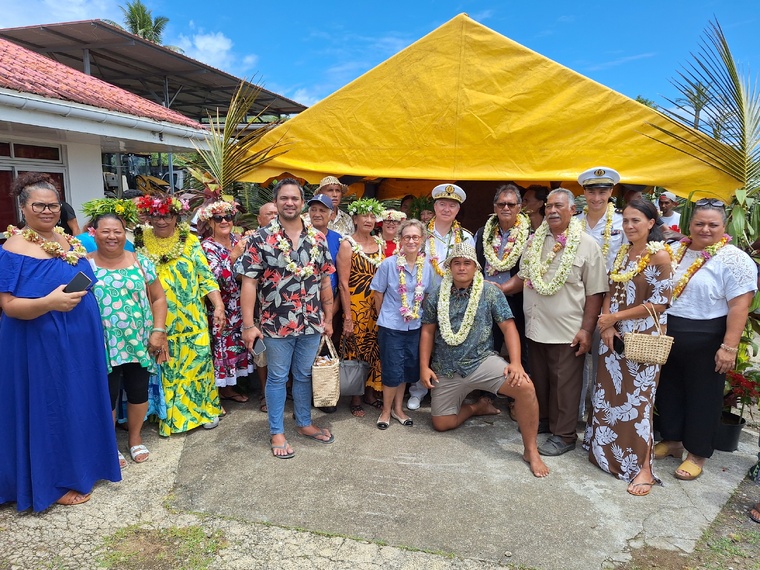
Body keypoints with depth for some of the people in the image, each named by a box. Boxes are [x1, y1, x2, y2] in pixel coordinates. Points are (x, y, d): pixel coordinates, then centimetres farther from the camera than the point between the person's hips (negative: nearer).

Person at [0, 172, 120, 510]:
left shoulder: (70, 243, 8)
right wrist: (49, 303, -32)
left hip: (79, 342, 7)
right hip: (40, 347, -6)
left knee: (81, 403, 17)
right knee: (49, 408, 5)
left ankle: (84, 463, 35)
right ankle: (57, 480, 22)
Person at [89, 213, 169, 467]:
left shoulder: (141, 263, 3)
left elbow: (158, 298, 5)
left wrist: (158, 330, -5)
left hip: (139, 343, 2)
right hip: (104, 346, -2)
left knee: (138, 392, 11)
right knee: (107, 395, 6)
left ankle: (135, 438, 32)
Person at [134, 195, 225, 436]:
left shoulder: (190, 241, 1)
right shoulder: (140, 241, 4)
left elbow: (206, 276, -2)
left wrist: (218, 305, -11)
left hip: (191, 319, -1)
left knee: (196, 361, 4)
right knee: (164, 367, 8)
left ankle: (205, 410, 20)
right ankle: (166, 416, 22)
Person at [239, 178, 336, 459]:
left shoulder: (317, 238, 4)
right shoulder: (261, 238, -7)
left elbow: (325, 281, 9)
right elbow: (249, 282, -10)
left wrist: (328, 318, 8)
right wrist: (248, 324, -14)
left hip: (312, 323, 4)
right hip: (276, 324, -3)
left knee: (305, 375, 18)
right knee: (277, 378, 10)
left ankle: (304, 423, 35)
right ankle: (277, 432, 24)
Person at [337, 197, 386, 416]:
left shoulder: (380, 243, 10)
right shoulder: (347, 244, -7)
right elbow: (343, 283, -11)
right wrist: (347, 317, -15)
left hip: (377, 306, 5)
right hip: (356, 306, -5)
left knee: (376, 351, 8)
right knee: (356, 351, 4)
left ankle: (370, 393, 26)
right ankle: (355, 398, 19)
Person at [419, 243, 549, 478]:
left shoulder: (490, 291, -6)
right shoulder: (436, 296, 1)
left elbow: (508, 326, -8)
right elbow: (427, 331, 6)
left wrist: (516, 362, -20)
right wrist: (424, 367, -1)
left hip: (482, 361, -2)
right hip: (446, 370, 3)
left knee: (525, 386, -27)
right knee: (441, 424, 4)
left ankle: (531, 451, -10)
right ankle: (478, 407, 33)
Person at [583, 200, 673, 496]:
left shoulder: (660, 255, -11)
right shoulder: (622, 252, 9)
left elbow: (659, 303, -15)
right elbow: (610, 292, 9)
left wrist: (615, 317, -12)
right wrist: (606, 325, -6)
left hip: (643, 336, -6)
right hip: (614, 334, 6)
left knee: (638, 398, -2)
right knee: (609, 393, 13)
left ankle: (643, 467, 11)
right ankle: (607, 450, 30)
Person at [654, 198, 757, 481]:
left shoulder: (734, 259, -12)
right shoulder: (674, 251, 6)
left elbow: (739, 306, -17)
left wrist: (729, 347, -21)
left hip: (705, 341, -6)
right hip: (667, 337, 6)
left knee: (702, 397, 7)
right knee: (669, 390, 16)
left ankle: (697, 454, 23)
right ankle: (671, 441, 34)